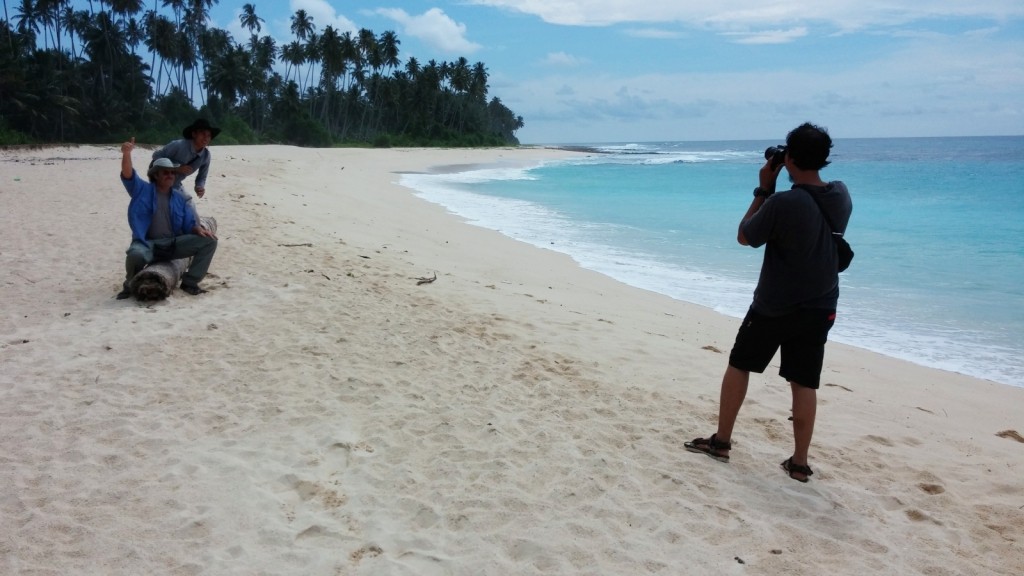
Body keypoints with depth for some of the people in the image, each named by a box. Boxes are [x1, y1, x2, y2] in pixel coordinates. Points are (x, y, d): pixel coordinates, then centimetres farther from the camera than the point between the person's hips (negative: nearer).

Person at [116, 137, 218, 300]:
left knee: (209, 241, -14)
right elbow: (128, 175, -13)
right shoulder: (142, 190, 6)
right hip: (147, 243, -4)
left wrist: (200, 230, -12)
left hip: (173, 243, 4)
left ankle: (189, 281, -5)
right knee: (136, 255, -41)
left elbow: (189, 224, 11)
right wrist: (127, 154, -33)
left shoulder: (178, 199, 15)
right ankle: (131, 285, -4)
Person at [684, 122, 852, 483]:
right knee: (804, 384, 10)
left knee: (738, 366, 13)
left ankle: (721, 442, 21)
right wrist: (775, 194, 8)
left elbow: (744, 237, -7)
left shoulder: (782, 203, -23)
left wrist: (764, 189, -4)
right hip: (820, 308, 5)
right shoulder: (841, 196, -3)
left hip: (774, 307, -5)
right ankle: (799, 462, 15)